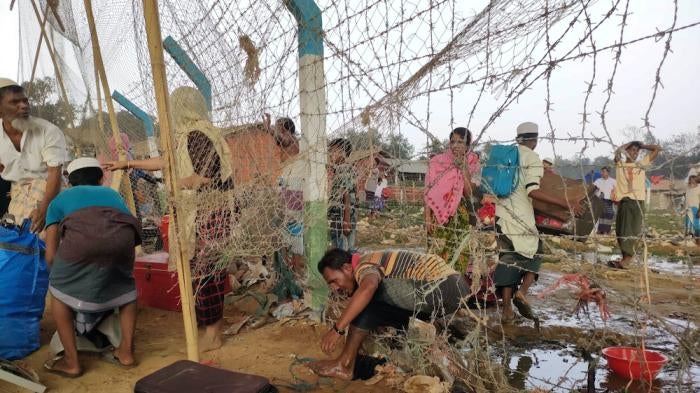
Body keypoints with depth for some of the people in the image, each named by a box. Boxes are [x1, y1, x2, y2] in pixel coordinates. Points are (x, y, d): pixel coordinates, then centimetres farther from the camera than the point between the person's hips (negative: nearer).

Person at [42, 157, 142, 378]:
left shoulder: (61, 199, 36)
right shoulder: (112, 193, 42)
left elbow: (50, 256, 29)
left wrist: (65, 275, 48)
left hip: (82, 233, -2)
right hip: (123, 233, 2)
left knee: (60, 291, 24)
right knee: (125, 286, 30)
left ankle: (71, 361, 26)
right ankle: (126, 351, 32)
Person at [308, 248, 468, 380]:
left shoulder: (364, 266, -9)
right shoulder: (370, 265, 20)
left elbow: (368, 287, -32)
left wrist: (337, 328, -30)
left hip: (444, 288, -10)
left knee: (370, 297, -15)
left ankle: (344, 364, -8)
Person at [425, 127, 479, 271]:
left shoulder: (473, 165, 4)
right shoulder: (437, 162, 1)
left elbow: (470, 193, -7)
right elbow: (429, 192, 0)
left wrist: (463, 169, -12)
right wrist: (427, 217, -7)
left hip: (462, 217, 1)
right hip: (439, 216, -1)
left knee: (459, 254, 1)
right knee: (437, 253, -3)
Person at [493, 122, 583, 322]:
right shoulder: (532, 158, -6)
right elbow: (532, 191, -19)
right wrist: (566, 204, -19)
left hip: (501, 213, 6)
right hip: (521, 216, -6)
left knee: (507, 258, 10)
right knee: (533, 253, 13)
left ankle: (507, 310, 10)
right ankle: (522, 292, -9)